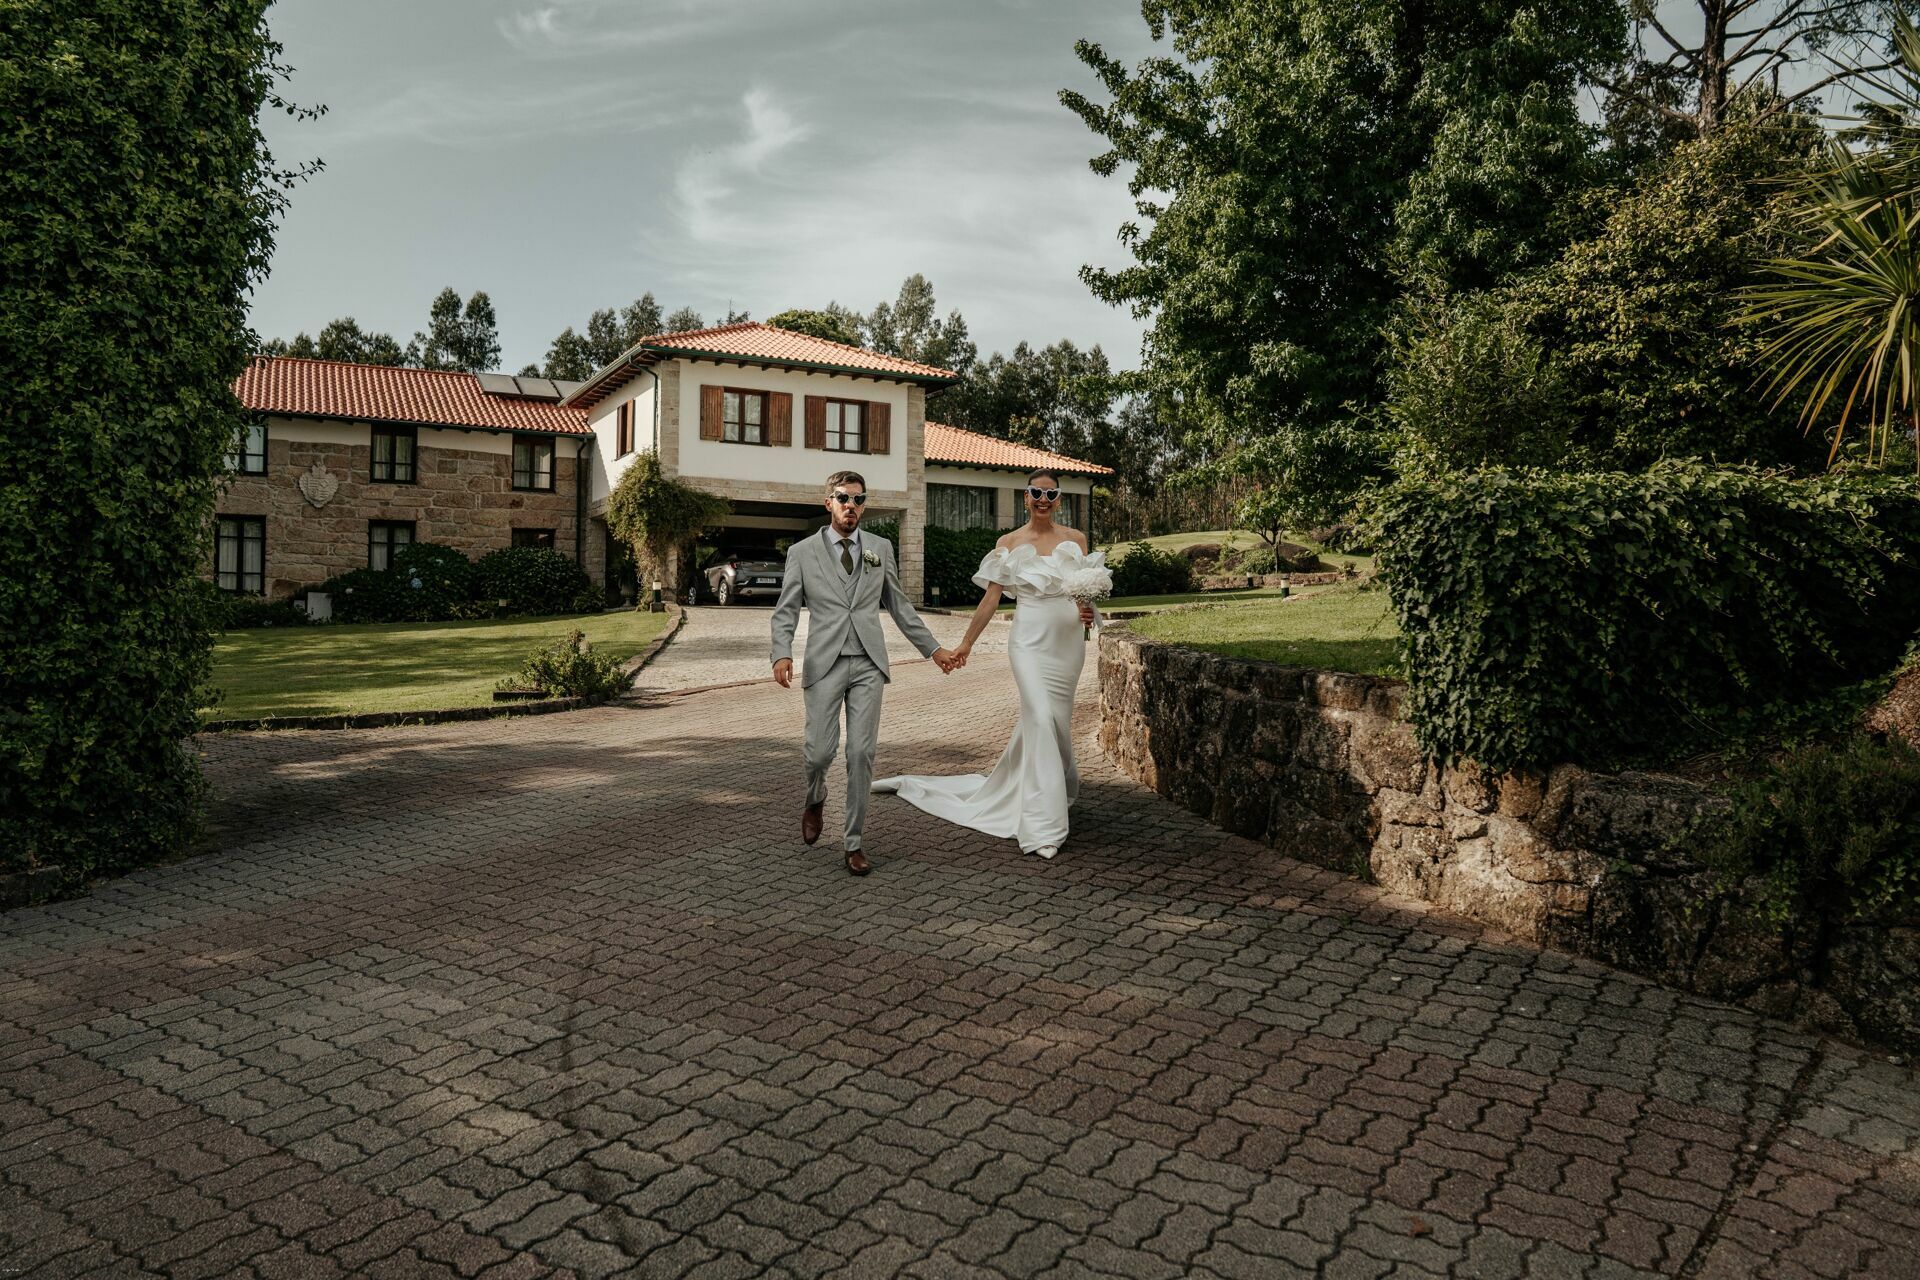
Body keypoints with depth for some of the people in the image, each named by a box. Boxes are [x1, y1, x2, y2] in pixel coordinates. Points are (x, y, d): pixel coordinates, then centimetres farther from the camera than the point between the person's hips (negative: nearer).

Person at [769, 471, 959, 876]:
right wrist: (782, 654, -15)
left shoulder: (881, 549, 12)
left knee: (861, 754, -2)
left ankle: (854, 843, 10)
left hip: (868, 664, 2)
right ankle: (815, 800, 32)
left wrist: (933, 648, 14)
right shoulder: (802, 552, 5)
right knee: (820, 751, -4)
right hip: (824, 664, -1)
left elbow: (899, 606, 17)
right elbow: (785, 611, 2)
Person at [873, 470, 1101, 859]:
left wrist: (1088, 613, -9)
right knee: (1041, 718, -14)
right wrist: (966, 643, 4)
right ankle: (1042, 827, -10)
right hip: (1031, 641, -3)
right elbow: (991, 598, 3)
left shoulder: (1076, 539, 7)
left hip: (1069, 642, 4)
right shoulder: (1010, 543, 1)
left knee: (1055, 719, 10)